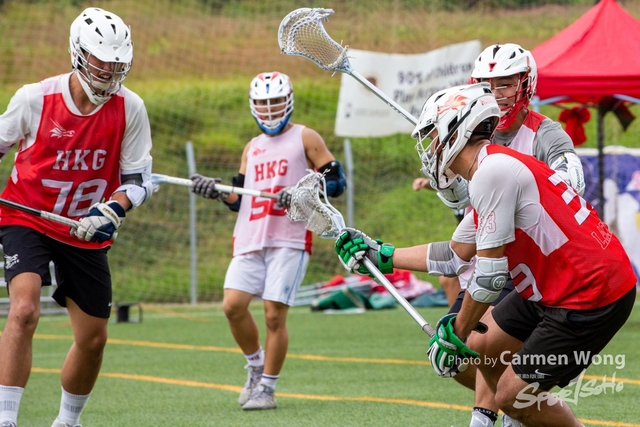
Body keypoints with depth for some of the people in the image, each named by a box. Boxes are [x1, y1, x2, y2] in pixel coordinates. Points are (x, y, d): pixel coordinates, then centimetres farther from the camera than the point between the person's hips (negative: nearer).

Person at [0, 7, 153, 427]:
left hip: (88, 232, 3)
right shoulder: (34, 98, -16)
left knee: (93, 338, 9)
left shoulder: (130, 109, -11)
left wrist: (113, 210, -24)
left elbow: (139, 179, -5)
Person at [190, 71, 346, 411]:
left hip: (289, 239, -5)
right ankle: (256, 365, 14)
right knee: (233, 305, -10)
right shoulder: (252, 148, 23)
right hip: (250, 240, 5)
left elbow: (337, 181, 0)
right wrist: (216, 190, 2)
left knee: (275, 314, -10)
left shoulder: (305, 138, 6)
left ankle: (266, 388, 1)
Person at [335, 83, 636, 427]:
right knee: (483, 348, 17)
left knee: (513, 397, -5)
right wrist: (382, 256, 29)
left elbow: (490, 275, -18)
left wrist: (457, 333, -5)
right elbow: (455, 257, 24)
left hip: (590, 295, -10)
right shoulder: (498, 166, 13)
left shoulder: (491, 172, -18)